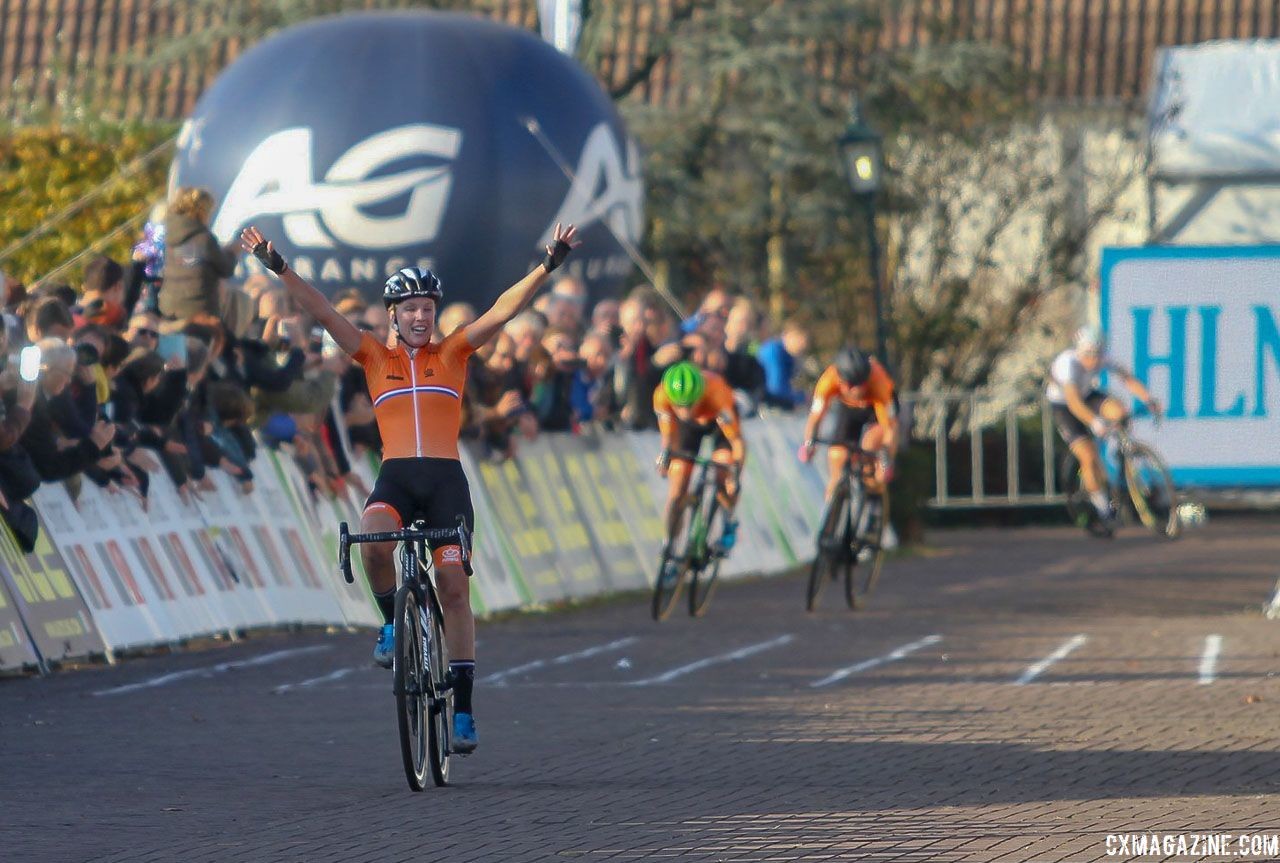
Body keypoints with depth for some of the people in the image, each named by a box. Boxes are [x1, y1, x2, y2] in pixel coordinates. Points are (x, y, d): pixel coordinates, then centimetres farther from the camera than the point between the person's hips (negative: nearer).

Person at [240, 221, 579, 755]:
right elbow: (323, 313, 2)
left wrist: (547, 268, -11)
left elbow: (503, 311, 0)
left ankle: (462, 709, 0)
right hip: (394, 477, 0)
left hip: (446, 480, 0)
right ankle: (391, 622, -5)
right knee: (373, 541, -33)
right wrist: (280, 271, -8)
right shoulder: (375, 358, 10)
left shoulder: (452, 355, 10)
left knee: (453, 588, -5)